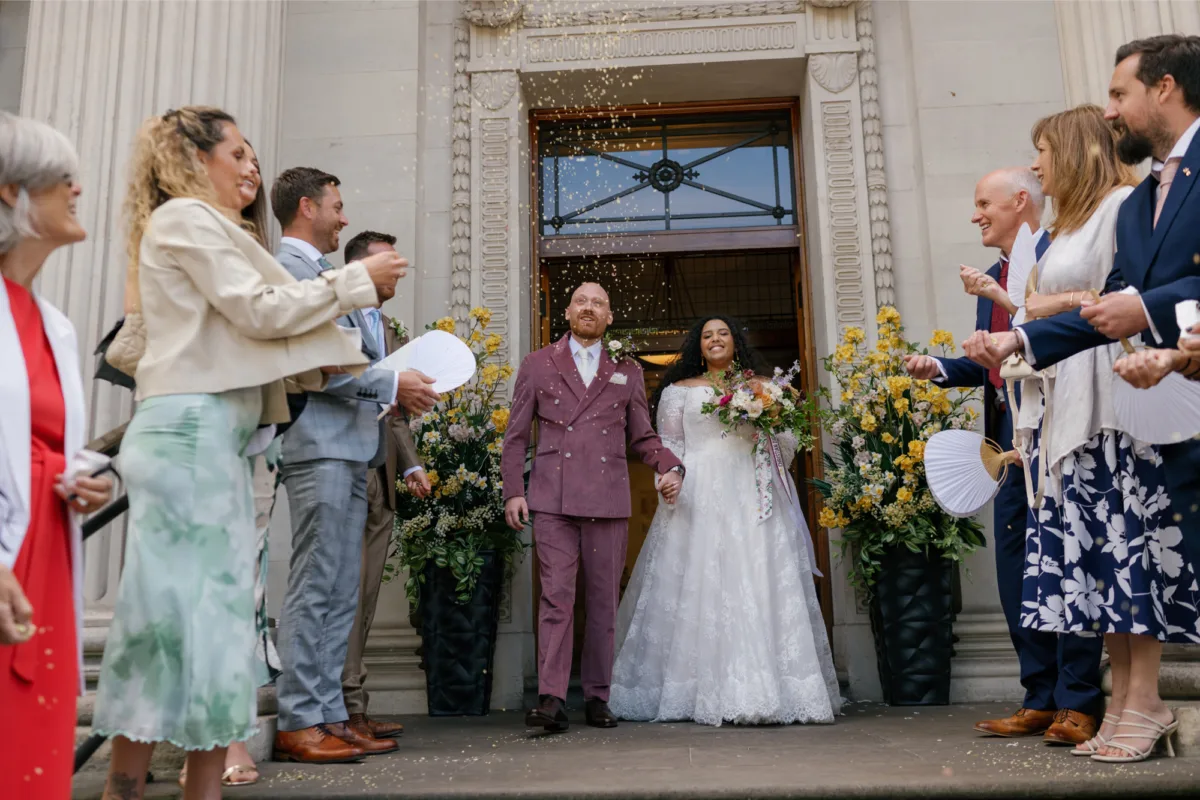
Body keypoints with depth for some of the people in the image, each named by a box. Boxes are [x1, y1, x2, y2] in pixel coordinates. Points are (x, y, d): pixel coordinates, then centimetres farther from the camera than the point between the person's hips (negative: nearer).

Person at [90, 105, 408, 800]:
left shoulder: (201, 227, 26)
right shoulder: (186, 218, -3)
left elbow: (242, 326, 22)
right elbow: (259, 310, -11)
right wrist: (357, 280, -3)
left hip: (218, 435, 10)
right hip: (192, 428, -10)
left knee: (221, 606, 7)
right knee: (180, 606, -8)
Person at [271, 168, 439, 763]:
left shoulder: (324, 273, 23)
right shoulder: (290, 266, -5)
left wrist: (395, 388, 10)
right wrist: (391, 385, -11)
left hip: (351, 447, 9)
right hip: (320, 444, -9)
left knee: (341, 595, 8)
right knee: (314, 589, -6)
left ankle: (329, 717, 14)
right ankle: (297, 724, 1)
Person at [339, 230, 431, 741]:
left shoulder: (394, 337, 23)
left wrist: (411, 465, 11)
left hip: (380, 481, 8)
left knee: (364, 598, 9)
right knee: (347, 592, -8)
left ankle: (351, 711, 15)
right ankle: (348, 709, -2)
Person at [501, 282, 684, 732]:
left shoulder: (627, 372, 17)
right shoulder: (537, 365, 13)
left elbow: (642, 437, 18)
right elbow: (515, 436, 11)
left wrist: (671, 467, -1)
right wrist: (513, 491, 1)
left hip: (609, 501, 2)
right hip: (553, 500, -1)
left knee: (604, 602, 5)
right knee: (556, 598, -8)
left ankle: (597, 697, 15)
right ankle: (551, 699, -6)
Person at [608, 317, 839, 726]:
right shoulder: (679, 390, 15)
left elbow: (789, 443, 17)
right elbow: (668, 445, 8)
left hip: (752, 496, 2)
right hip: (699, 496, -1)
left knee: (759, 582, -6)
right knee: (699, 584, -8)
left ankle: (760, 688, -1)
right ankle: (703, 690, -6)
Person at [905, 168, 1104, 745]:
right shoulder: (993, 277, 20)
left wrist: (1003, 298, -17)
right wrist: (939, 368, 5)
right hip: (1009, 438, 9)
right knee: (1015, 572, 10)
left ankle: (1078, 704, 6)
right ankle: (1041, 701, 19)